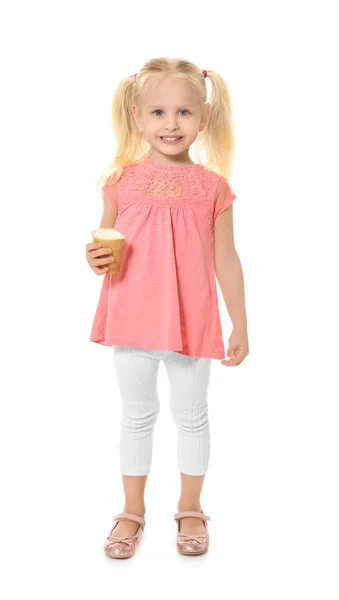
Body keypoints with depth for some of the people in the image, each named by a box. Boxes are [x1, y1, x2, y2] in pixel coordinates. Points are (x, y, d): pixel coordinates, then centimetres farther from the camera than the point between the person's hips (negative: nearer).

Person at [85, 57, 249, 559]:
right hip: (132, 319, 1)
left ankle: (190, 509, 35)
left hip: (192, 323, -1)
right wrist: (97, 259, -15)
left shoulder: (212, 185, -3)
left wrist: (240, 325, 1)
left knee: (191, 415, 14)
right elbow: (105, 245, 9)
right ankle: (133, 511, 34)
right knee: (137, 415, 15)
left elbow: (226, 259, 1)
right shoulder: (122, 179, -1)